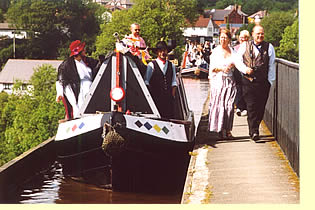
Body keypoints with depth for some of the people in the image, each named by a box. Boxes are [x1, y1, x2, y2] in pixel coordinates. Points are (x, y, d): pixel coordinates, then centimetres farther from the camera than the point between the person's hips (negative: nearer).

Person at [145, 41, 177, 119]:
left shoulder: (171, 65, 14)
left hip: (169, 98, 3)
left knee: (170, 117, -3)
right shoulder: (151, 65, 1)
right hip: (155, 98, -3)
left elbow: (174, 82, 16)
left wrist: (172, 95, 5)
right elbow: (147, 82, 3)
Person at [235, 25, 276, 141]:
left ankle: (254, 128, 18)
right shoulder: (244, 46, 7)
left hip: (263, 82, 1)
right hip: (248, 81, -1)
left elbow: (272, 66, 6)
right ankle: (254, 131, -9)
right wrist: (245, 69, -10)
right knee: (251, 106, -9)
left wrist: (270, 82, 0)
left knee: (260, 107, 2)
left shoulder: (269, 47, 7)